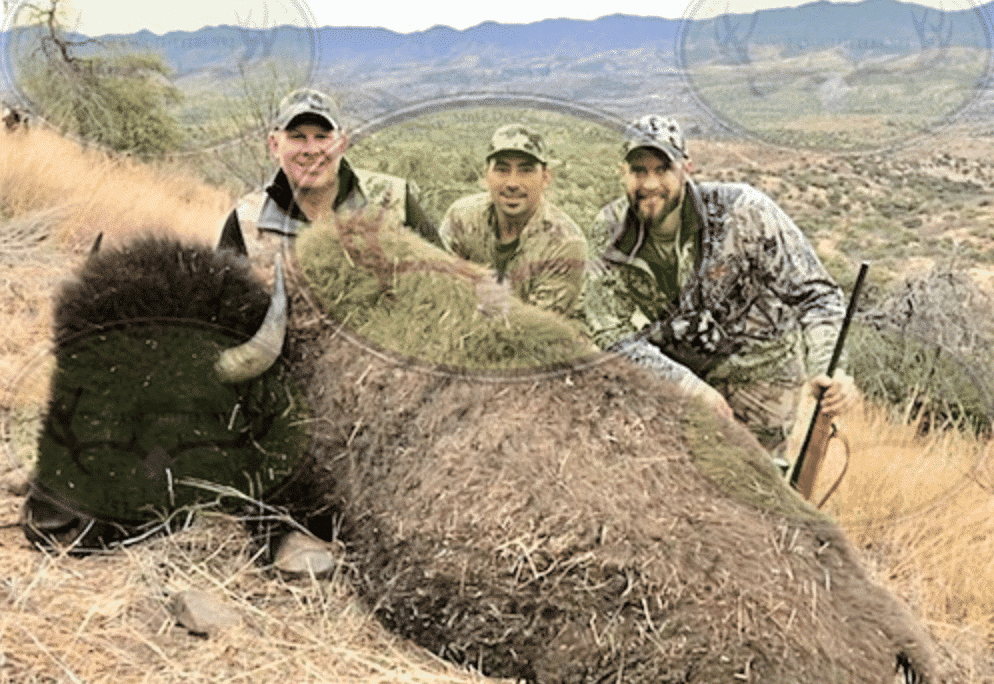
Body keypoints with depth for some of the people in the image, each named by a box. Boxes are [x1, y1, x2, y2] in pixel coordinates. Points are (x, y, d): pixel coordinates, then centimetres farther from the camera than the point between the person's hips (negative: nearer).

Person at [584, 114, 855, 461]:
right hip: (678, 375, 3)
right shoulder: (609, 232, -15)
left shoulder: (742, 211, -22)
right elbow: (612, 332, -16)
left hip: (758, 371, -3)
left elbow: (813, 293, -17)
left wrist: (827, 371, -35)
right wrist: (689, 386, -27)